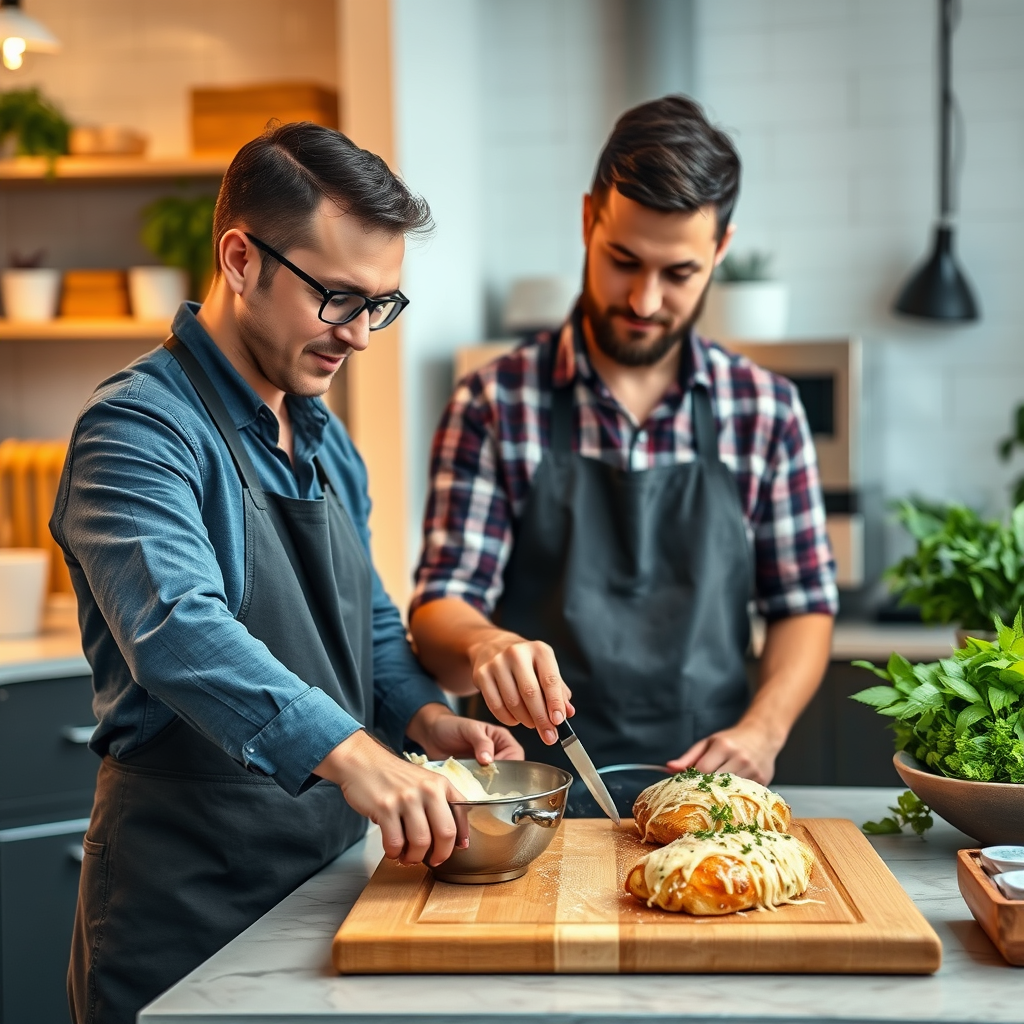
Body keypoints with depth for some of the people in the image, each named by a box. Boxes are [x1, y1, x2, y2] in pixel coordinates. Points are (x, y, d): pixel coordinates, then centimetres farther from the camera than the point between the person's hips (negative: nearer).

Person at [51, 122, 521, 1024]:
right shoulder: (140, 429, -17)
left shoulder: (324, 438, 12)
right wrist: (350, 752, -43)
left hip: (330, 859, 8)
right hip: (188, 890, -8)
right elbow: (178, 633, -32)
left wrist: (424, 715, -2)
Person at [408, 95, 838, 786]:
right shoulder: (496, 404, 0)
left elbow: (804, 604, 13)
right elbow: (440, 609, -2)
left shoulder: (767, 410, 7)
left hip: (709, 795, 2)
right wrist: (484, 645, -26)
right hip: (534, 798, -2)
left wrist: (763, 729, -5)